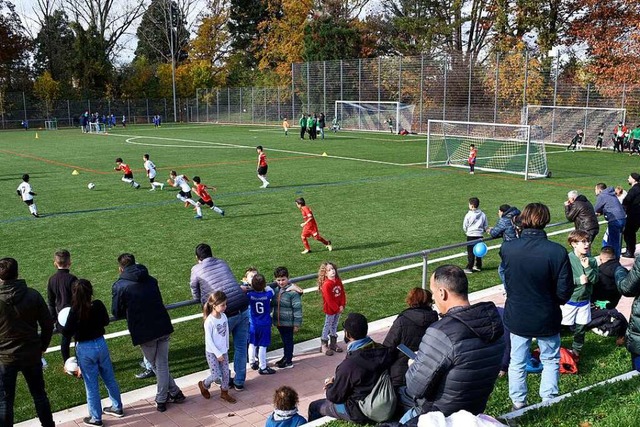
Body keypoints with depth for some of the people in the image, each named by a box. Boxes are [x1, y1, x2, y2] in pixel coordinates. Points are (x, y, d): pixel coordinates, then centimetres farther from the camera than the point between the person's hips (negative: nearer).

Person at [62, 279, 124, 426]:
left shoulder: (75, 311, -21)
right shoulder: (98, 305, -10)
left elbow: (67, 333, -16)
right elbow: (106, 321, 6)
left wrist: (60, 325, 3)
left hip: (85, 349, -4)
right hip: (101, 344, 4)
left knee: (91, 385, 9)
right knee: (109, 378, 19)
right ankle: (117, 408, 34)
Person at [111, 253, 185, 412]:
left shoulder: (119, 286, -3)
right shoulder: (151, 280, 11)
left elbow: (117, 313, 4)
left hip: (144, 332, -4)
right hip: (163, 327, 4)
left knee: (156, 365, 16)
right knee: (162, 365, 15)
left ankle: (172, 393, 23)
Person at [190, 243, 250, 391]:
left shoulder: (196, 269, 3)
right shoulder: (222, 263, 14)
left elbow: (196, 297, 12)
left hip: (226, 314, -4)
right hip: (243, 308, 4)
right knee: (241, 347, 16)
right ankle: (239, 382, 24)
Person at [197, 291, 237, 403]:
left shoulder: (224, 316, -4)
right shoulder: (209, 321, -23)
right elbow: (208, 339, -19)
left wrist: (226, 348, 11)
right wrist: (218, 354, -16)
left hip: (223, 351, 6)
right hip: (212, 352, -6)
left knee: (226, 372, 10)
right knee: (216, 374, -1)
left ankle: (224, 392, 29)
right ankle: (204, 385, 28)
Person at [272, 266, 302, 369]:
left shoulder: (292, 291, -18)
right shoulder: (275, 290, 3)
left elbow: (297, 308, -16)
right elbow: (272, 304, 15)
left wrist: (297, 324, -15)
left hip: (288, 322, -6)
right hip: (279, 321, 6)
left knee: (288, 341, 6)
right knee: (284, 340, 20)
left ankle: (288, 361, 17)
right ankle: (286, 357, 35)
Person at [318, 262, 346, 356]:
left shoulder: (338, 281, -2)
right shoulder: (326, 285, -24)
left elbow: (342, 293, 2)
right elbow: (329, 299, -23)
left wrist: (342, 305, -6)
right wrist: (337, 308, -17)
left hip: (338, 308, 6)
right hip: (330, 309, -6)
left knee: (334, 325, 18)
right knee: (328, 326, 5)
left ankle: (333, 343, 31)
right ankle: (324, 346, 16)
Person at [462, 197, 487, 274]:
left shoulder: (469, 215, -12)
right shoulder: (483, 214, 1)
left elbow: (464, 226, -3)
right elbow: (486, 226, 7)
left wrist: (466, 232, 15)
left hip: (471, 235, -4)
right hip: (480, 235, 4)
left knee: (470, 252, -1)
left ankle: (469, 268, 0)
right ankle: (478, 266, 24)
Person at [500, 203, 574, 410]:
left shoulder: (506, 248, -17)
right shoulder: (557, 252, -23)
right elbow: (565, 291, -14)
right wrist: (552, 302, 6)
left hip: (516, 317, 2)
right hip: (547, 319, -2)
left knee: (517, 361, 18)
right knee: (550, 360, 22)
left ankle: (518, 402, 30)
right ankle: (548, 400, 29)